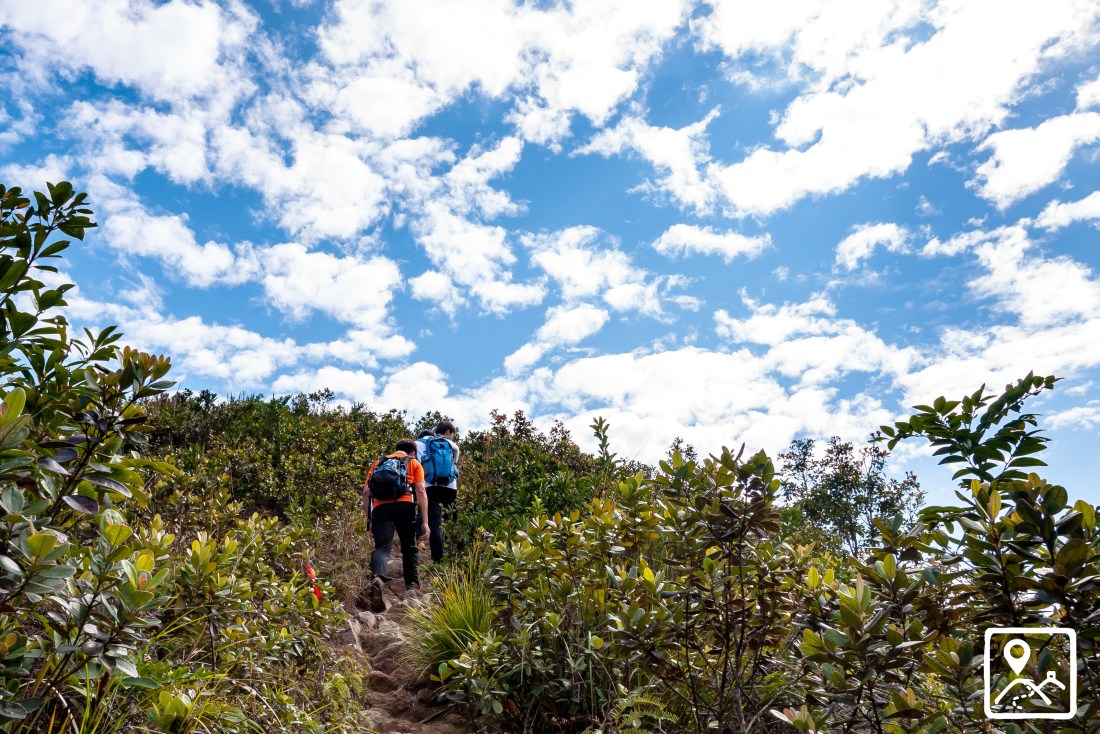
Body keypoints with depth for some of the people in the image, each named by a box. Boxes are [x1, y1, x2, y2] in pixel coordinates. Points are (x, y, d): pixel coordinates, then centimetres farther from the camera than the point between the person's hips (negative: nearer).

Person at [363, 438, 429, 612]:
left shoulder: (378, 463, 29)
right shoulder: (414, 463, 22)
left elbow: (366, 492, 17)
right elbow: (420, 491, 7)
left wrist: (370, 520, 21)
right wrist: (425, 521, 5)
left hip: (380, 507, 1)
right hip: (404, 506, -1)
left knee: (382, 547, -8)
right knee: (409, 546, 19)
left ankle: (377, 578, -35)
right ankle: (412, 585, 22)